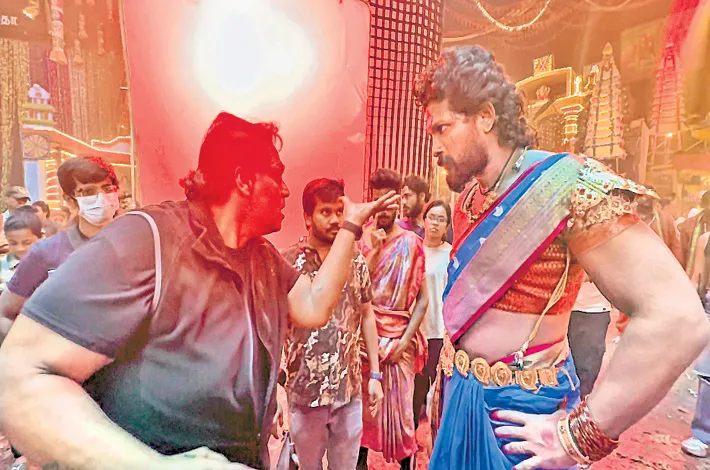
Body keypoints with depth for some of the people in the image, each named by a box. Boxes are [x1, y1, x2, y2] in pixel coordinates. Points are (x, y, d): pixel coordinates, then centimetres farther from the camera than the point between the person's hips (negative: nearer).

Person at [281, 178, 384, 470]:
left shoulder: (356, 260, 0)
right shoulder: (287, 263, -9)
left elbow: (367, 317, 7)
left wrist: (375, 375, 7)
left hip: (350, 390, 2)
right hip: (304, 392, -2)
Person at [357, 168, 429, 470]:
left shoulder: (411, 243, -2)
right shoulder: (362, 239, 3)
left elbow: (422, 298, -2)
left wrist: (405, 341, -8)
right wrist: (374, 251, -12)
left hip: (399, 338, -1)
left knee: (400, 409, 5)